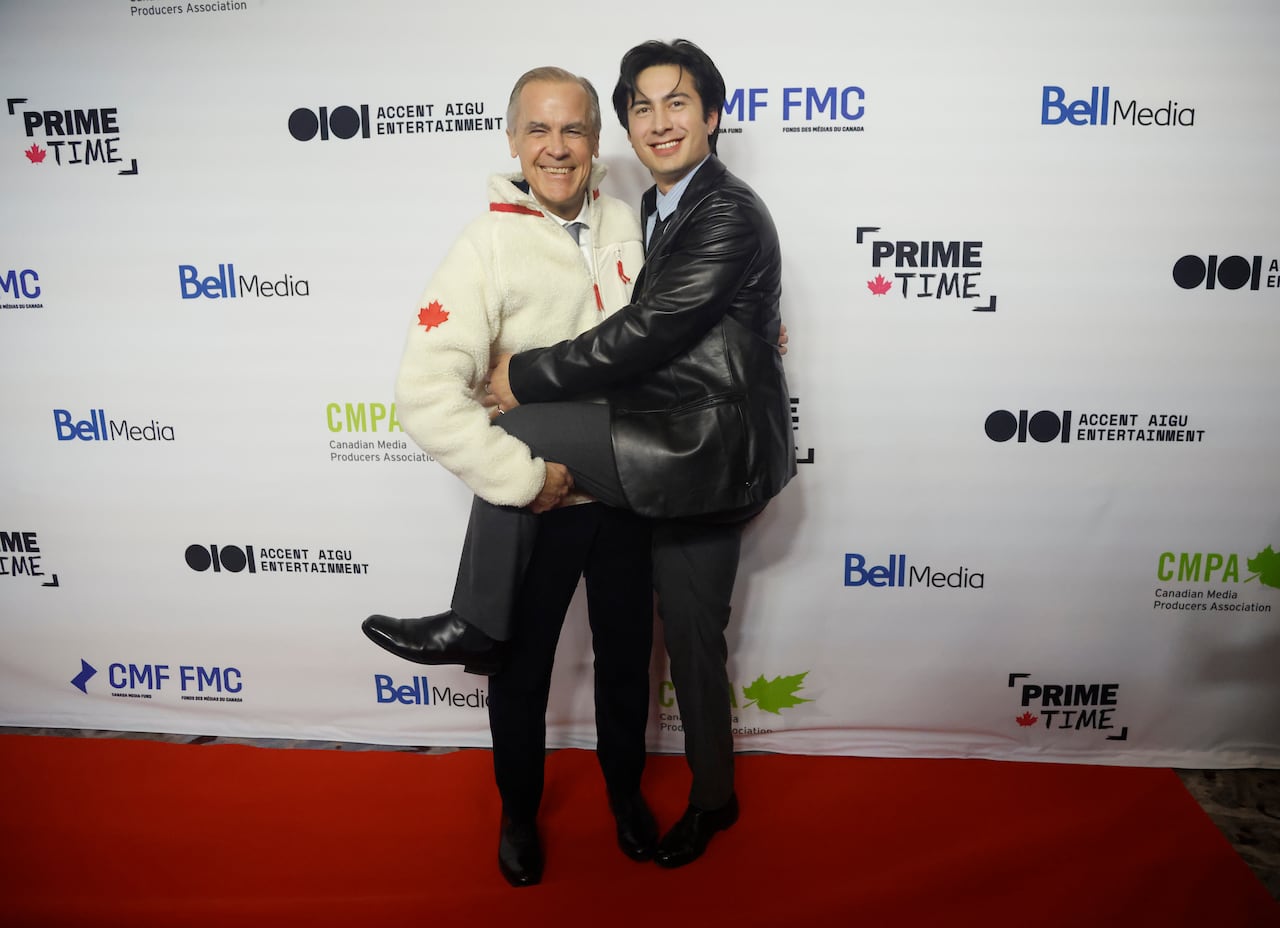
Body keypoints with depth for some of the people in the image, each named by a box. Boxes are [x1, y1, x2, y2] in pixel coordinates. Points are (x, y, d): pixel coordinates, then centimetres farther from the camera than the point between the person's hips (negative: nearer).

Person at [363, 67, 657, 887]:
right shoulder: (490, 245, -16)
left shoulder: (622, 222, 0)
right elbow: (426, 392, -24)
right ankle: (520, 810, 43)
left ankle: (626, 790, 47)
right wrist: (520, 477, -22)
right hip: (536, 502, -4)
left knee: (626, 657, 20)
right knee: (522, 668, 16)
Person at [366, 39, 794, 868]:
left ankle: (475, 623, 1)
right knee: (691, 638, 18)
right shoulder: (660, 210, 16)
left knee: (517, 431, -15)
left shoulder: (730, 216, -14)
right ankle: (712, 798, 38)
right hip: (689, 458, 9)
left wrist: (523, 378, -14)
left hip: (710, 450, -9)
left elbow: (643, 332, -20)